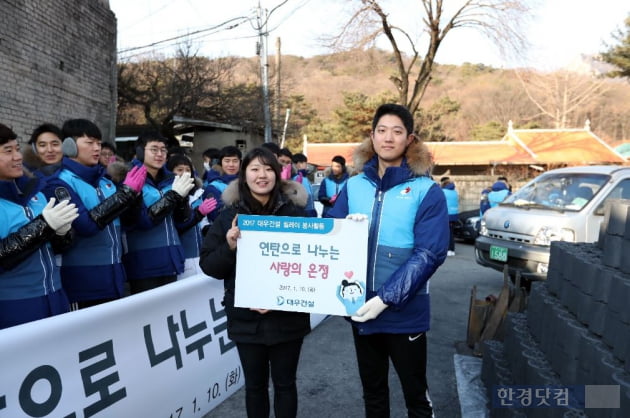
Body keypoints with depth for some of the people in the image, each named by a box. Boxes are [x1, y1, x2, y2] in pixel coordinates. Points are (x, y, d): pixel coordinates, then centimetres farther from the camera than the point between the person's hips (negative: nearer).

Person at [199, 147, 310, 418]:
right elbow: (209, 266, 1)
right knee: (254, 384, 15)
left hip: (287, 316, -1)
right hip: (246, 317, 1)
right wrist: (229, 247, -20)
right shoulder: (230, 215, 0)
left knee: (284, 384, 12)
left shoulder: (294, 212, -4)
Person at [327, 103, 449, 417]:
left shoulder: (426, 191, -8)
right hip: (361, 308, 4)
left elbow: (429, 254, -15)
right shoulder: (354, 185, 4)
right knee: (372, 391, 22)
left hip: (405, 312, -4)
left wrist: (386, 298, -22)